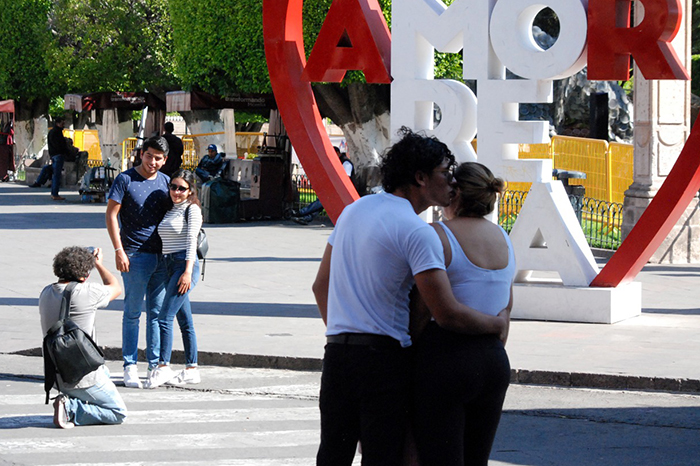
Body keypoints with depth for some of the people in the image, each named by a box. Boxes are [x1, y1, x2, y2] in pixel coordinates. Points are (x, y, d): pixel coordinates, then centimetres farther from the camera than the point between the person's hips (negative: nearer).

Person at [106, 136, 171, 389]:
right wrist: (119, 250, -13)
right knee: (133, 312, -2)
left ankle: (156, 365, 15)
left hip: (162, 255, 5)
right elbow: (111, 215, -6)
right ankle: (130, 367, 3)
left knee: (157, 312, 8)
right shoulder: (125, 179, -4)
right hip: (135, 255, -5)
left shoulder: (165, 181, 11)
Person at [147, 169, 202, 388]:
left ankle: (163, 367, -15)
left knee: (165, 317, -15)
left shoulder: (192, 209, -2)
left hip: (185, 265, -8)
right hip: (170, 267, 8)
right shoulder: (169, 211, 20)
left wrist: (188, 271, -17)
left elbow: (191, 241, -10)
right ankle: (192, 369, 11)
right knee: (185, 322, 9)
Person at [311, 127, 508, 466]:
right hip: (384, 357, -7)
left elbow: (321, 286, 19)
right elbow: (447, 314, -17)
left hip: (336, 352, 7)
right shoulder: (417, 232, -12)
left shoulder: (354, 209, 13)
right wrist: (497, 324, 0)